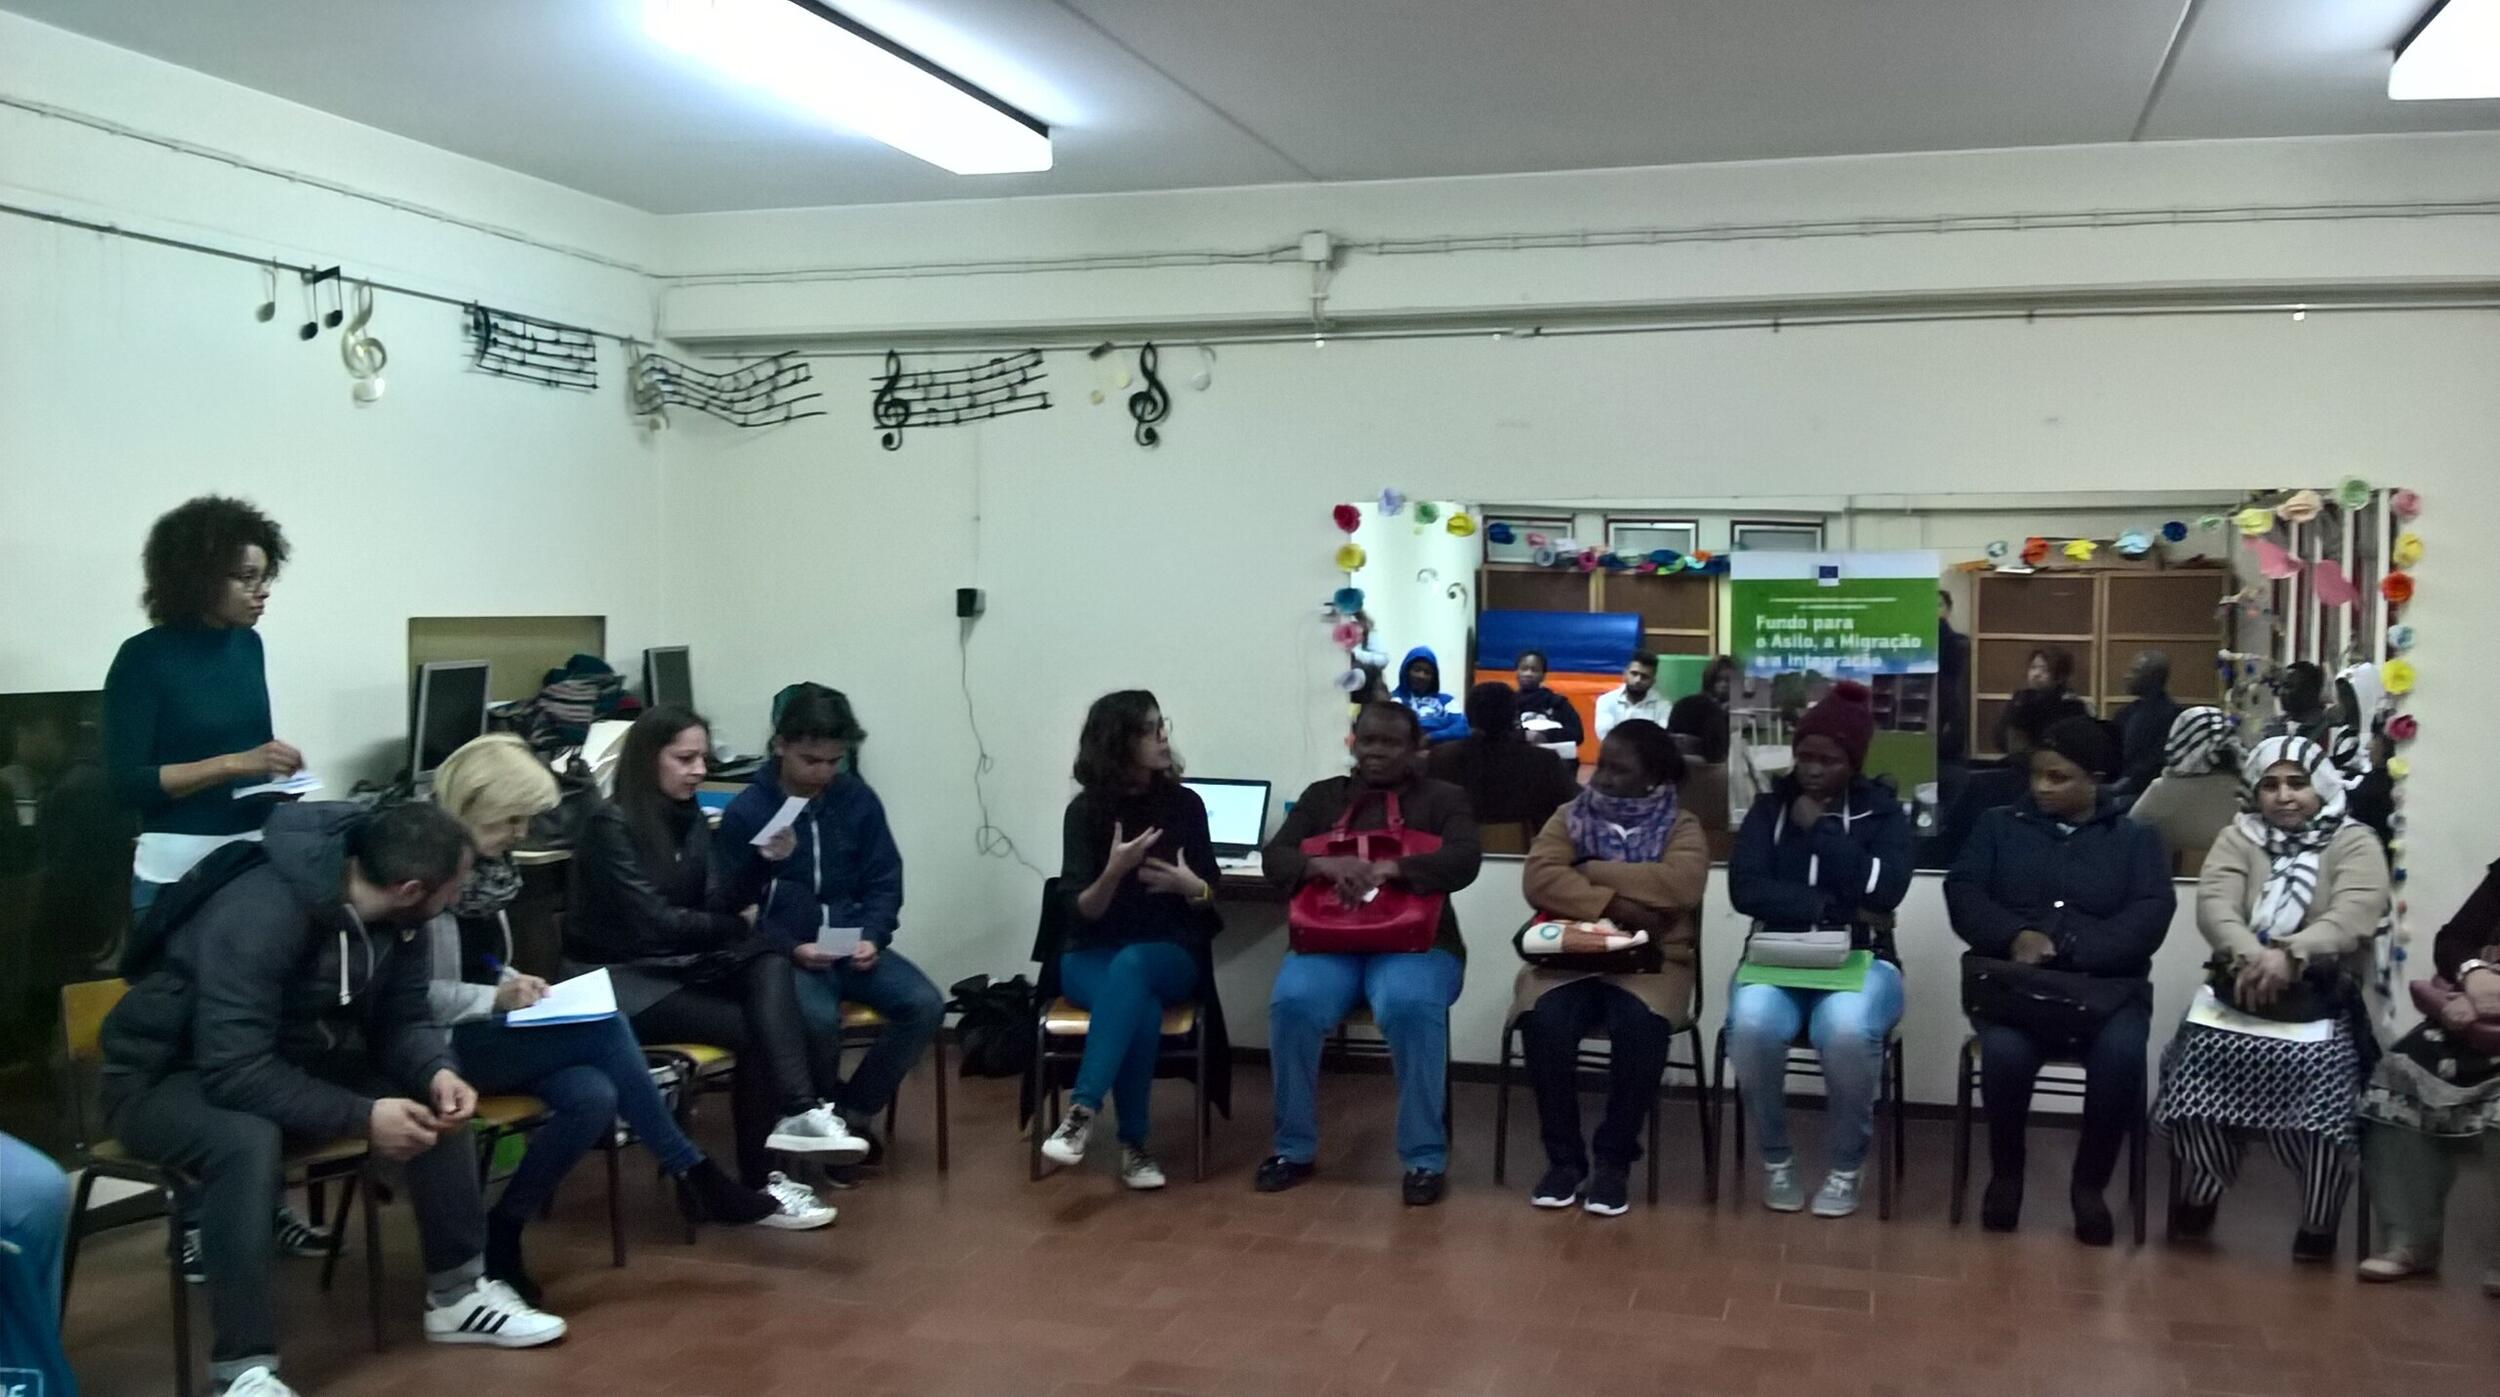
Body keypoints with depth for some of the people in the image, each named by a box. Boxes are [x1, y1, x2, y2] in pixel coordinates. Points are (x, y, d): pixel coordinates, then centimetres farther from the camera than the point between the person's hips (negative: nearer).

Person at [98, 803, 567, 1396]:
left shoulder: (391, 912, -10)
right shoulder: (259, 913, -34)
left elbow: (402, 1016, -2)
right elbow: (234, 1072, -38)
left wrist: (437, 1072, -24)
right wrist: (360, 1116, -38)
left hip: (289, 1057, 7)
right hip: (168, 1078, -7)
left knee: (437, 1101, -9)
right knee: (247, 1141, -39)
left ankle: (458, 1294, 6)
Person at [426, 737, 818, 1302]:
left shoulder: (486, 862, 11)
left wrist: (514, 983, 3)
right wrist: (495, 998, -22)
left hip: (488, 1030, 8)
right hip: (442, 1042, -8)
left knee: (592, 1098, -23)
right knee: (605, 1030, -24)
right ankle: (697, 1181, -14)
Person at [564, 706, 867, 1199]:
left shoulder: (689, 820, 10)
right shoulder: (610, 825, -14)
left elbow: (711, 905, 2)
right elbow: (653, 922, -18)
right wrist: (740, 927, -6)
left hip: (680, 965, 6)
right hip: (623, 981, -6)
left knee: (771, 964, -24)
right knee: (751, 1028, -23)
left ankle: (797, 1113, -37)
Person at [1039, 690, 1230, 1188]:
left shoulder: (1185, 803, 1)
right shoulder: (1085, 810, -3)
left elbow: (1210, 897, 6)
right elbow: (1081, 911, -7)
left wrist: (1194, 888, -18)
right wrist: (1114, 871, -26)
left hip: (1169, 953, 1)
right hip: (1093, 955, -1)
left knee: (1132, 967, -37)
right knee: (1141, 1007, -35)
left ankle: (1082, 1110, -39)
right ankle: (1133, 1145, -25)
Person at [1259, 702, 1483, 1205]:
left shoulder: (1443, 799, 10)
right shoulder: (1322, 796, 17)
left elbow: (1464, 861, -8)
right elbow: (1273, 857, 4)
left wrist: (1389, 869, -23)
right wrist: (1326, 865, -18)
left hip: (1414, 941, -2)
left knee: (1409, 1008, -35)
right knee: (1292, 1004, -29)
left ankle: (1426, 1157, -22)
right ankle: (1294, 1147, -11)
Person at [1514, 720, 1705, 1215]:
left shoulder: (1681, 828, 5)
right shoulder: (1570, 818, 10)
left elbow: (1680, 885, -16)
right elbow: (1538, 880, -8)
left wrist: (1588, 871, -11)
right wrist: (1612, 903, -20)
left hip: (1651, 961, -1)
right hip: (1569, 957, 1)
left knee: (1642, 1024, -34)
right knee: (1543, 1019, -31)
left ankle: (1614, 1161, -16)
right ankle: (1563, 1157, -14)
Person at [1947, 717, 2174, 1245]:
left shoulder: (2136, 838, 13)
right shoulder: (1999, 825, 16)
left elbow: (2150, 918, -2)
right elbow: (1962, 894, 4)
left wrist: (2068, 948, -18)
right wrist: (2015, 935, -17)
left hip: (2107, 984, 0)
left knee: (2122, 1055, -33)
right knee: (2004, 1051, -32)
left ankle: (2090, 1183, -10)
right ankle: (2006, 1172, -5)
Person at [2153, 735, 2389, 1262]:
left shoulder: (2355, 842, 4)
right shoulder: (2238, 838, 11)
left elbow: (2354, 919, -13)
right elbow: (2214, 906, -5)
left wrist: (2289, 955, -30)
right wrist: (2250, 956, -25)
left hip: (2326, 997, -2)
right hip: (2242, 990, 2)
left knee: (2319, 1068, -30)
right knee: (2203, 1054, -24)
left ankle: (2319, 1218, -8)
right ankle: (2200, 1190, 1)